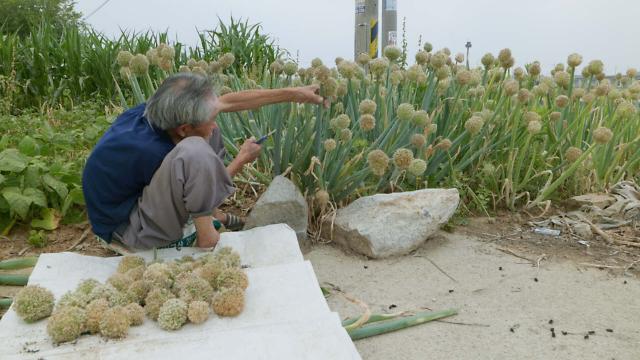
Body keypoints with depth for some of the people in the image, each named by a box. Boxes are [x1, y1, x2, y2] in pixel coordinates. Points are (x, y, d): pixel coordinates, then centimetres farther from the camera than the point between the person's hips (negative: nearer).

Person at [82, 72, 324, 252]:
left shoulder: (154, 111, -15)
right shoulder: (150, 151, -34)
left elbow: (231, 101, -9)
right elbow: (200, 183, -14)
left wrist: (293, 94, -4)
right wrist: (242, 159, -3)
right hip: (128, 232, -9)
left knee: (204, 130, 5)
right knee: (195, 151, -34)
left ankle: (214, 214, 11)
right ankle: (206, 229, -13)